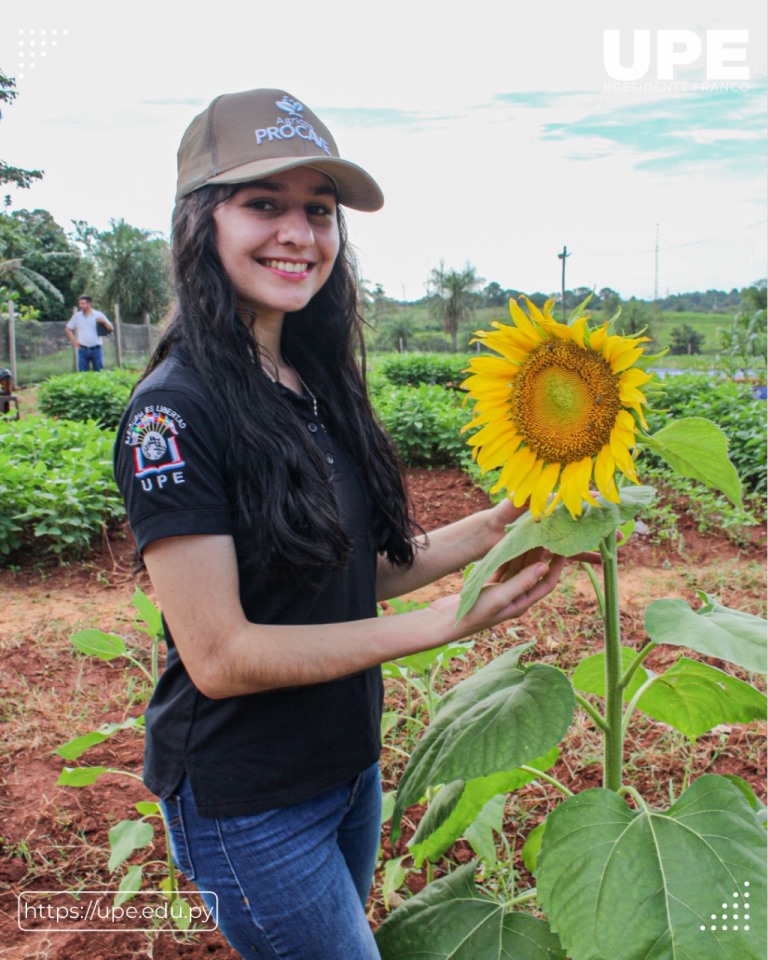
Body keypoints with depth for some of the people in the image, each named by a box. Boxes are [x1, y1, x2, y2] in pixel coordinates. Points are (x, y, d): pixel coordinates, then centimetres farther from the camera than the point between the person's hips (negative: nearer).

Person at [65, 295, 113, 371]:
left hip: (96, 349, -1)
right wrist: (74, 341, 3)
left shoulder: (98, 315, 2)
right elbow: (67, 329, 14)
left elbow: (111, 330, 0)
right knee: (83, 373, 1)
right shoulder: (77, 316, 6)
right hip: (83, 350, 1)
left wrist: (104, 322, -17)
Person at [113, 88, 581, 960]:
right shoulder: (175, 412, -22)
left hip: (347, 762, 7)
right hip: (246, 805, -7)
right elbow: (219, 655, -24)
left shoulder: (316, 383, 0)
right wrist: (446, 621, -23)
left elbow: (355, 571, 3)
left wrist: (491, 529, -10)